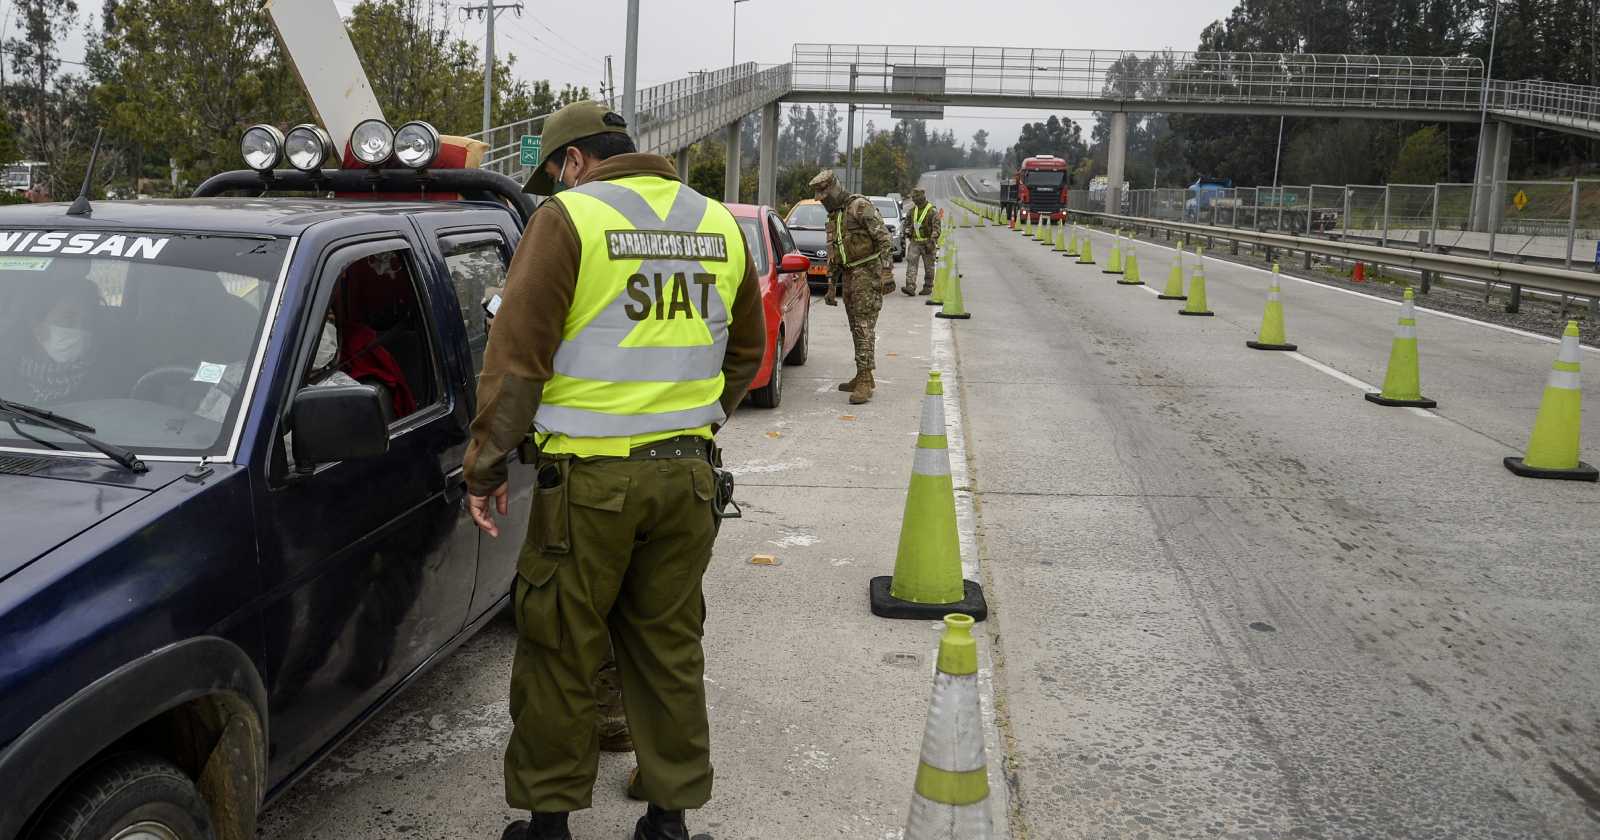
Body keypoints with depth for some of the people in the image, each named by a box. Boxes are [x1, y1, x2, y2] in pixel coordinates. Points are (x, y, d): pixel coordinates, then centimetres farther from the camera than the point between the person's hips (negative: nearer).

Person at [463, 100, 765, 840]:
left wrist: (485, 468, -3)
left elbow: (516, 356, -10)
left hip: (589, 477, -5)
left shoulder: (568, 218, -7)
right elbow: (745, 353, 19)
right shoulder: (720, 225, 10)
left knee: (559, 655, 8)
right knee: (670, 650, 14)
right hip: (687, 473, 5)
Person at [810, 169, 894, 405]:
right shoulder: (833, 218, 19)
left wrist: (887, 271, -21)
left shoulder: (860, 206, -9)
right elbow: (832, 256, 24)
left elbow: (883, 237, -15)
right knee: (856, 328, 11)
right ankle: (863, 378, 19)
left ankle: (865, 382, -17)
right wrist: (831, 287, 22)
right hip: (849, 277, 9)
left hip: (868, 272, -9)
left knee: (864, 327, -14)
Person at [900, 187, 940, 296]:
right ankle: (910, 287, -18)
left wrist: (932, 241, -24)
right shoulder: (913, 209, 8)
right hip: (915, 242, 5)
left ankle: (928, 287, 17)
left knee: (928, 266, 5)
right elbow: (908, 221, 23)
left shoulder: (932, 211, -11)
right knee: (911, 263, -10)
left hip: (927, 243, -5)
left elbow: (936, 228, -15)